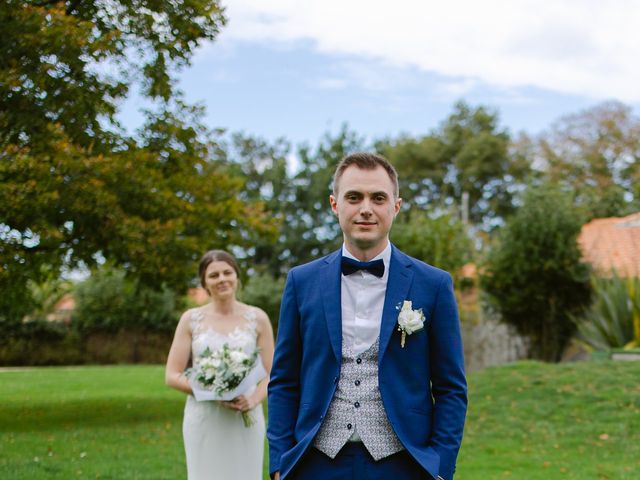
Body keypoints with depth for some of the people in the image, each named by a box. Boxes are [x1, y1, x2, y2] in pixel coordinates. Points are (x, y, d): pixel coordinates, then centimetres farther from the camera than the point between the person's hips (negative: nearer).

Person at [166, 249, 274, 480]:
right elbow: (172, 376, 1)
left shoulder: (257, 318, 3)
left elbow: (271, 374, 5)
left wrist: (253, 400, -15)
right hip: (204, 420, 0)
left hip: (245, 420, 0)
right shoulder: (191, 319, 2)